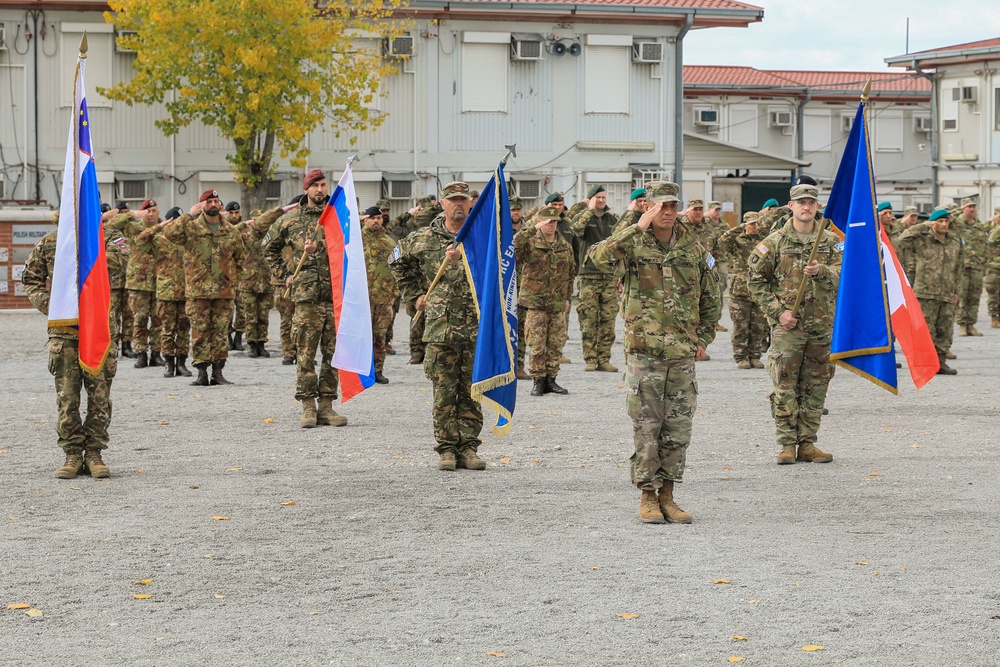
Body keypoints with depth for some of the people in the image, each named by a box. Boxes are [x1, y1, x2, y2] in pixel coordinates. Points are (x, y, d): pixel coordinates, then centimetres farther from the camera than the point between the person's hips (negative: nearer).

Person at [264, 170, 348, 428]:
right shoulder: (290, 220, 8)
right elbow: (270, 247, 21)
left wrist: (322, 247, -14)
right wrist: (284, 274, 12)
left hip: (336, 293, 1)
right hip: (306, 294, -1)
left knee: (333, 352, 4)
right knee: (305, 352, -3)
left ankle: (326, 406, 11)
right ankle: (308, 407, 2)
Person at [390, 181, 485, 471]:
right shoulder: (423, 239, 7)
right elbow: (398, 262, 23)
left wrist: (464, 257, -17)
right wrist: (415, 295, 16)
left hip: (477, 328, 0)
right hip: (440, 327, 0)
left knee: (472, 392, 4)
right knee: (444, 392, 1)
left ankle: (468, 448, 11)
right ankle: (446, 449, 7)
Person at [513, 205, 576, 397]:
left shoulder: (565, 247, 10)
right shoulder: (530, 244, -5)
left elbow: (571, 273, 19)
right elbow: (514, 243, -27)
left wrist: (567, 297, 17)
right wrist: (534, 229, -26)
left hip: (558, 304, 4)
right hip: (535, 302, -4)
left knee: (556, 344, 7)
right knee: (537, 345, -3)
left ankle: (551, 379, 16)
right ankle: (537, 381, 5)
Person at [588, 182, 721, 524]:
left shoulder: (692, 247, 9)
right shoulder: (632, 242, -3)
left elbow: (711, 295, 19)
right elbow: (600, 257, -26)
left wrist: (704, 336, 11)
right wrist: (638, 228, -26)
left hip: (683, 353, 4)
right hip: (643, 350, -4)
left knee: (678, 428, 6)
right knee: (646, 427, -1)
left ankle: (667, 496, 15)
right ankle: (647, 498, 7)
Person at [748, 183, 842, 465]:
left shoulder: (831, 241, 10)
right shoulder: (775, 242, 1)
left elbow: (842, 274, 1)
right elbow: (756, 280, 1)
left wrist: (820, 271, -20)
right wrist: (778, 311, -7)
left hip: (822, 324, 3)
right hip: (787, 325, -3)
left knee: (815, 386, 6)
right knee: (785, 386, -5)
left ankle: (807, 443, 13)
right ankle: (787, 444, 0)